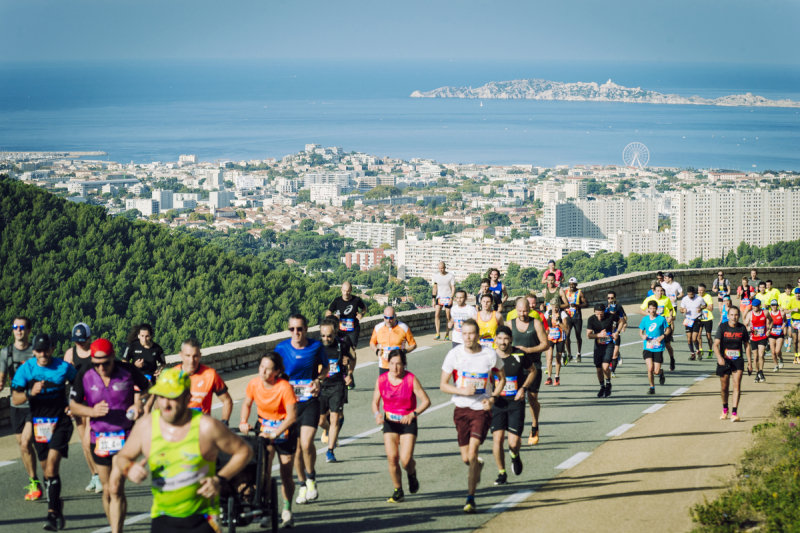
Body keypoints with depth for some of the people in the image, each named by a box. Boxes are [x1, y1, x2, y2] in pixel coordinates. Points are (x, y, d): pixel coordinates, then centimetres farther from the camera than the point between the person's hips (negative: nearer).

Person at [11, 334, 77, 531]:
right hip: (39, 424, 3)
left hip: (61, 421, -3)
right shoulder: (25, 369, -4)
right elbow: (15, 399, -8)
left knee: (52, 465, -18)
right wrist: (30, 393, -26)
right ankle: (58, 506, 30)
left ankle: (53, 514, -19)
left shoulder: (64, 367, -6)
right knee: (47, 469, 11)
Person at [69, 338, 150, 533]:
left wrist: (139, 404, -12)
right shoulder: (84, 374, -7)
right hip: (99, 437, 3)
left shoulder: (129, 371, -11)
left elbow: (147, 388, 8)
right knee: (107, 491, 11)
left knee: (116, 488, -14)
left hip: (125, 436, -3)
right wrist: (92, 411, -19)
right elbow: (73, 405, 1)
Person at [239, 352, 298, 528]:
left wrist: (275, 433, -30)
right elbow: (247, 404, 5)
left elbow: (291, 416, -23)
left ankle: (287, 511, 21)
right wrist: (243, 423, -11)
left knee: (286, 474, 4)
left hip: (284, 431, -3)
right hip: (263, 428, 3)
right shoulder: (254, 384, -12)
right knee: (263, 472, -9)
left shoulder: (284, 387, -24)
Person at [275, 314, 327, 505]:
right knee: (295, 446, 6)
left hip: (310, 401, -2)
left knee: (306, 443, -17)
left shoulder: (316, 346, -4)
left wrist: (318, 379, -6)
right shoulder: (282, 348, -4)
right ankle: (303, 485, 24)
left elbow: (325, 367, 13)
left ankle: (311, 477, 9)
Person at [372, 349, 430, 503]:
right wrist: (377, 414, -14)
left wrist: (413, 414, -24)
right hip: (389, 422, 2)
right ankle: (398, 491, 9)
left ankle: (412, 473, 24)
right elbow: (375, 401, 8)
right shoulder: (381, 380, -4)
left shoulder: (411, 379, -12)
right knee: (392, 457, -10)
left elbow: (426, 401, -9)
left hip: (408, 423, -2)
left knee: (405, 460, -14)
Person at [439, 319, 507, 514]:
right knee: (465, 458, 9)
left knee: (472, 453, -17)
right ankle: (478, 466, 47)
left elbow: (501, 378, 11)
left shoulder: (490, 355, -6)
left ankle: (471, 498, -10)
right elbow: (443, 385, 0)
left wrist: (493, 398, -6)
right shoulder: (454, 354, -6)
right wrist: (462, 390, -18)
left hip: (482, 410, -2)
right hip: (461, 409, 2)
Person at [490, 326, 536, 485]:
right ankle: (502, 473, 11)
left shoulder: (520, 355, -5)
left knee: (514, 442, -8)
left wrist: (523, 388, -2)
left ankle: (515, 455, 29)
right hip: (497, 402, 1)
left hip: (516, 402, -1)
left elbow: (532, 371, 12)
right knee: (497, 439, -8)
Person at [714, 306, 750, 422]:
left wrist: (749, 361, 11)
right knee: (724, 387, 10)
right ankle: (725, 409, 35)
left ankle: (734, 413, -18)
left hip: (737, 360, 0)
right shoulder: (722, 327, -7)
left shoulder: (742, 328, 0)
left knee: (737, 385, -15)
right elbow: (716, 344, -12)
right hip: (724, 360, 0)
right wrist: (719, 357, -30)